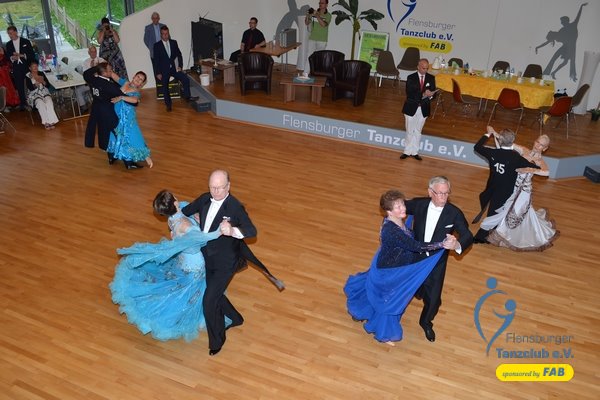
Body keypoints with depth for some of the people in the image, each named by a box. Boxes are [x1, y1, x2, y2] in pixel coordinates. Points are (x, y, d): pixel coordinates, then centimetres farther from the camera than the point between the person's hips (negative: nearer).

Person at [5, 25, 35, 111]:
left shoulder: (26, 41, -1)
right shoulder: (8, 44, 9)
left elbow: (32, 55, -5)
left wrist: (21, 55, -19)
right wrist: (12, 58, -12)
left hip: (27, 67, -3)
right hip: (16, 68, 3)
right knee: (19, 87, 5)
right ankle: (22, 103, 13)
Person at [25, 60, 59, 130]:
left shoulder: (41, 73, 9)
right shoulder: (28, 76, 0)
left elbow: (48, 85, 5)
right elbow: (30, 88, -10)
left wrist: (43, 82, -14)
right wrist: (37, 83, -20)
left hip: (44, 92, 2)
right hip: (34, 94, -2)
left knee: (49, 101, -30)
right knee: (40, 103, -34)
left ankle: (51, 121, -36)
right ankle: (46, 122, -35)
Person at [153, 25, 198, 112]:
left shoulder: (174, 42, 9)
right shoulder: (157, 45, 0)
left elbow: (179, 55, 12)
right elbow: (156, 60, -2)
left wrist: (180, 66, -2)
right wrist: (158, 73, -9)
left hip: (174, 68, 2)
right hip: (164, 70, -2)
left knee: (186, 79, -18)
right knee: (165, 85, -21)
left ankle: (187, 96, -3)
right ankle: (168, 104, -8)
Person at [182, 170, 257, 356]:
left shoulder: (235, 207, -24)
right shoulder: (204, 199, -6)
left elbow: (252, 230, -37)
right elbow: (184, 211, 13)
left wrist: (233, 231, -54)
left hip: (225, 262, -7)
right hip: (207, 257, 7)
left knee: (209, 301, -6)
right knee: (214, 294, 21)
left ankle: (216, 340, 19)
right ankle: (234, 318, 50)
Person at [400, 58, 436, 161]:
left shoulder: (431, 78, 1)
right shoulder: (411, 78, -8)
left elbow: (433, 92, 0)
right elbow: (409, 94, -18)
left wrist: (430, 95, -25)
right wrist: (423, 94, -29)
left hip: (423, 108, 2)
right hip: (411, 107, -2)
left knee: (418, 131, 11)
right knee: (410, 131, 8)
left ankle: (414, 152, 19)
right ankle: (408, 151, 18)